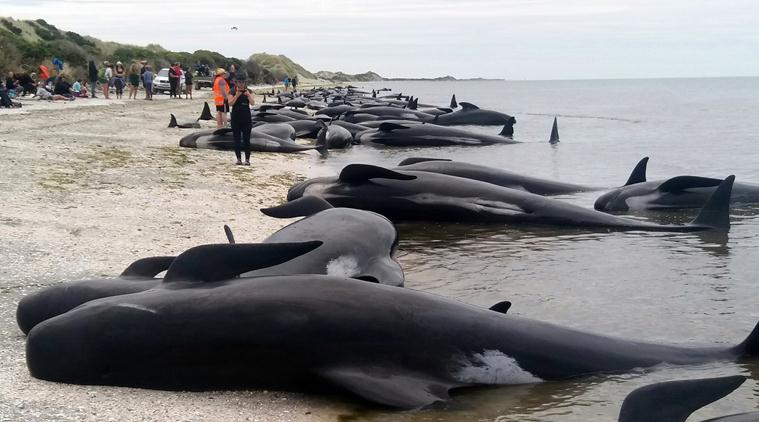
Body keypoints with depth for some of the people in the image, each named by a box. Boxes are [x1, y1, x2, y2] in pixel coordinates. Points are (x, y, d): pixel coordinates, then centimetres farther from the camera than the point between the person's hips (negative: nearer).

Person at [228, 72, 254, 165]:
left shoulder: (248, 92, 3)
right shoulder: (232, 92, 0)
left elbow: (252, 103, -9)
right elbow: (230, 103, -12)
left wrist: (248, 95, -26)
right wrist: (237, 95, -26)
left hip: (246, 118, 0)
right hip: (235, 119, 0)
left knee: (246, 139, 0)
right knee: (237, 139, 3)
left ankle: (247, 159, 4)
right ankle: (239, 158, 11)